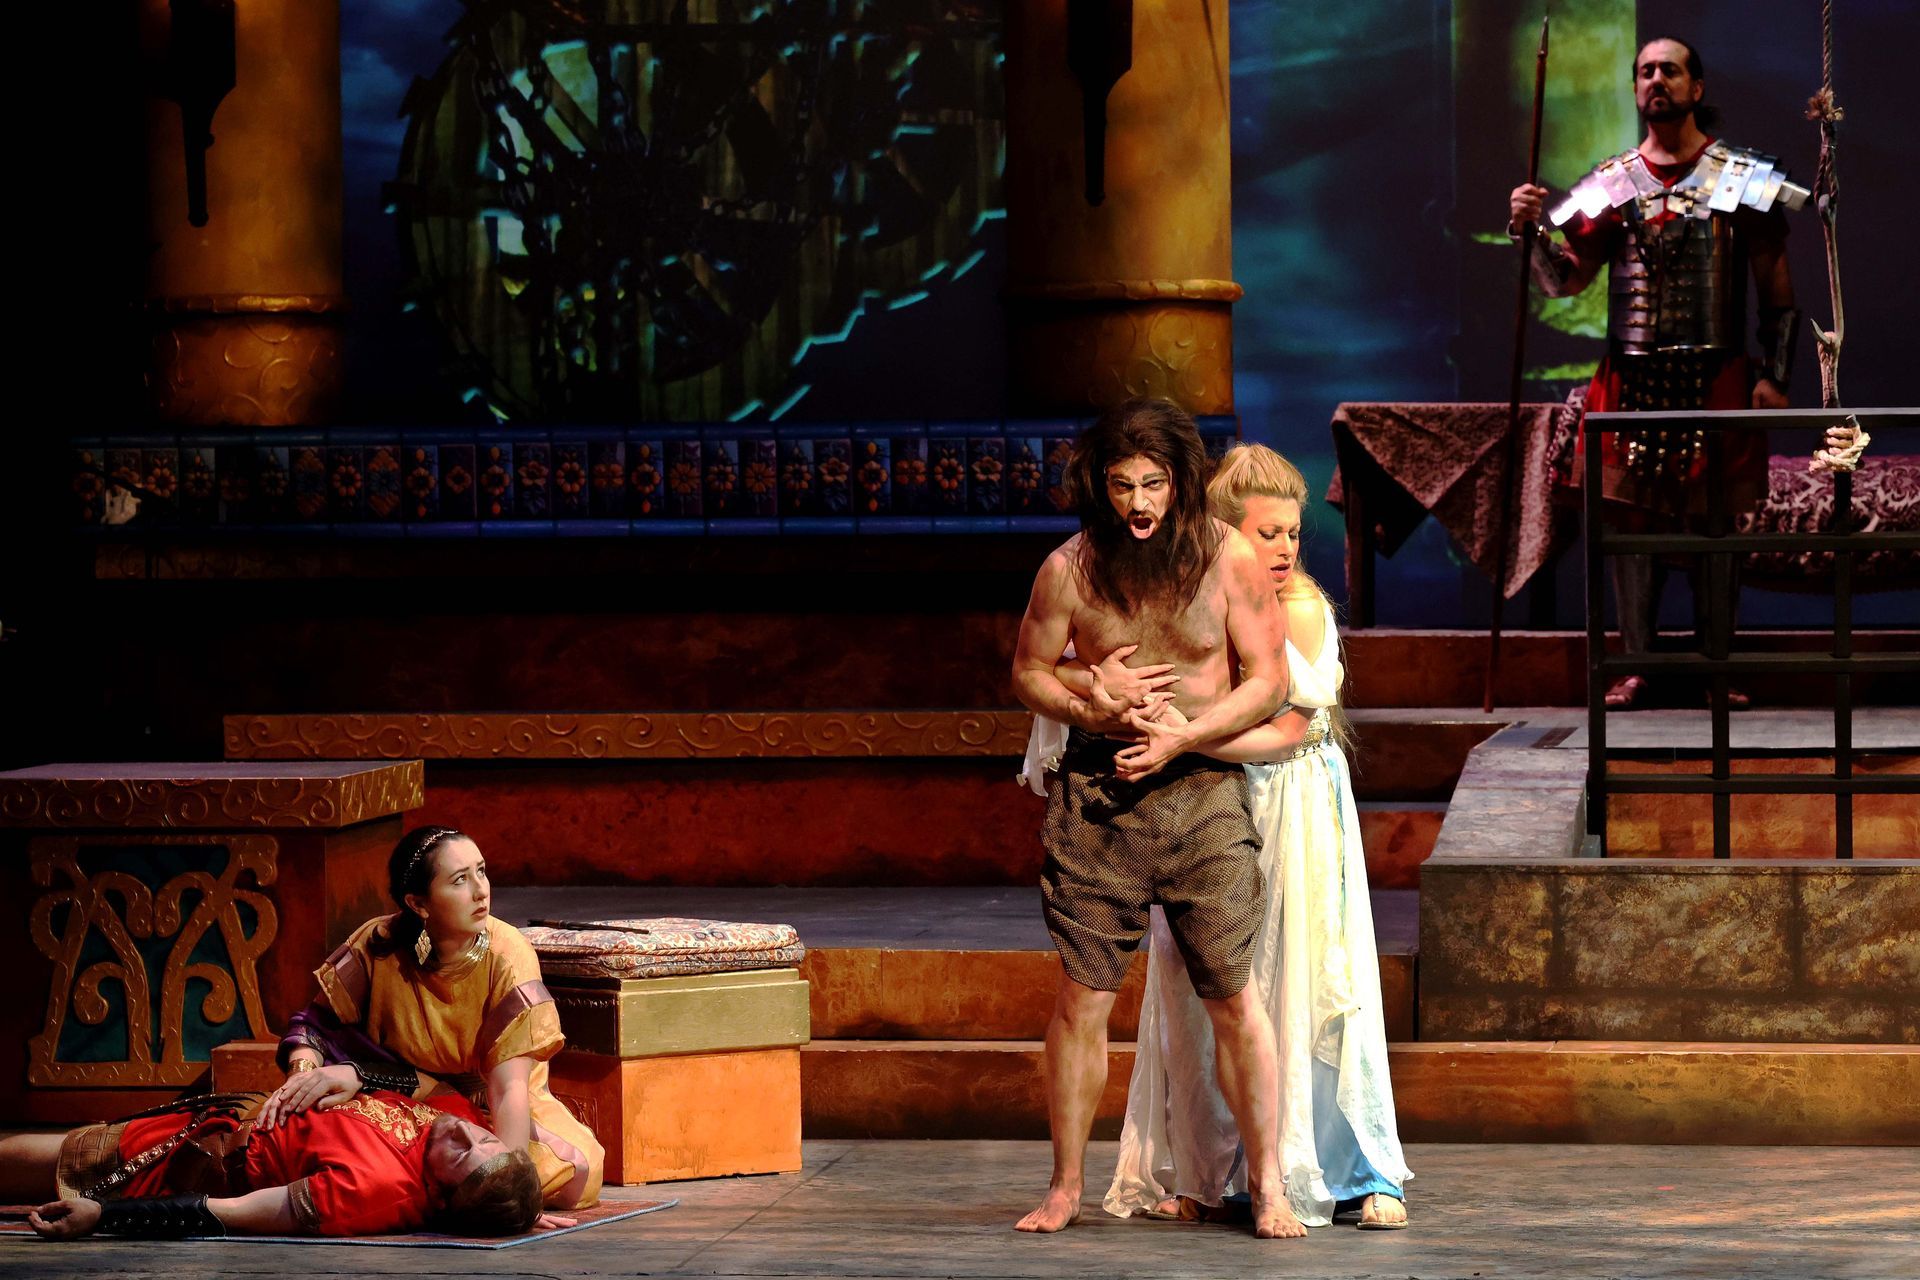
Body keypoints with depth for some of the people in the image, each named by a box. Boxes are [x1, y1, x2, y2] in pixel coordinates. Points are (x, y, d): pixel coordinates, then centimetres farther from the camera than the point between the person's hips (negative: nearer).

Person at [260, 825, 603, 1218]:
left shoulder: (507, 956, -22)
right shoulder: (379, 945, -17)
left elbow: (510, 1086, -30)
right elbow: (315, 1023, -14)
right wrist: (303, 1075, -38)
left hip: (485, 1111, 0)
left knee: (574, 1177, -30)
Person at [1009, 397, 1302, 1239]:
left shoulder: (1228, 560, -2)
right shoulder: (1069, 569, 0)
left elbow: (1268, 681, 0)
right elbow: (1029, 670, 11)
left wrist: (1180, 737, -12)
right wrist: (1092, 713, -8)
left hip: (1202, 787, -1)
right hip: (1095, 794, 1)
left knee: (1232, 998, -2)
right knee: (1081, 997, 2)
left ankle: (1268, 1186, 7)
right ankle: (1066, 1187, 13)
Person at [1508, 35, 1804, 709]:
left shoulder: (1742, 179, 3)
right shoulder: (1612, 183, 9)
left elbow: (1776, 289, 3)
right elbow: (1568, 279, 6)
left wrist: (1773, 376, -6)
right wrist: (1530, 230, -12)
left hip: (1715, 375, -2)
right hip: (1631, 376, 2)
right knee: (1632, 516, 1)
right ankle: (1636, 665, 6)